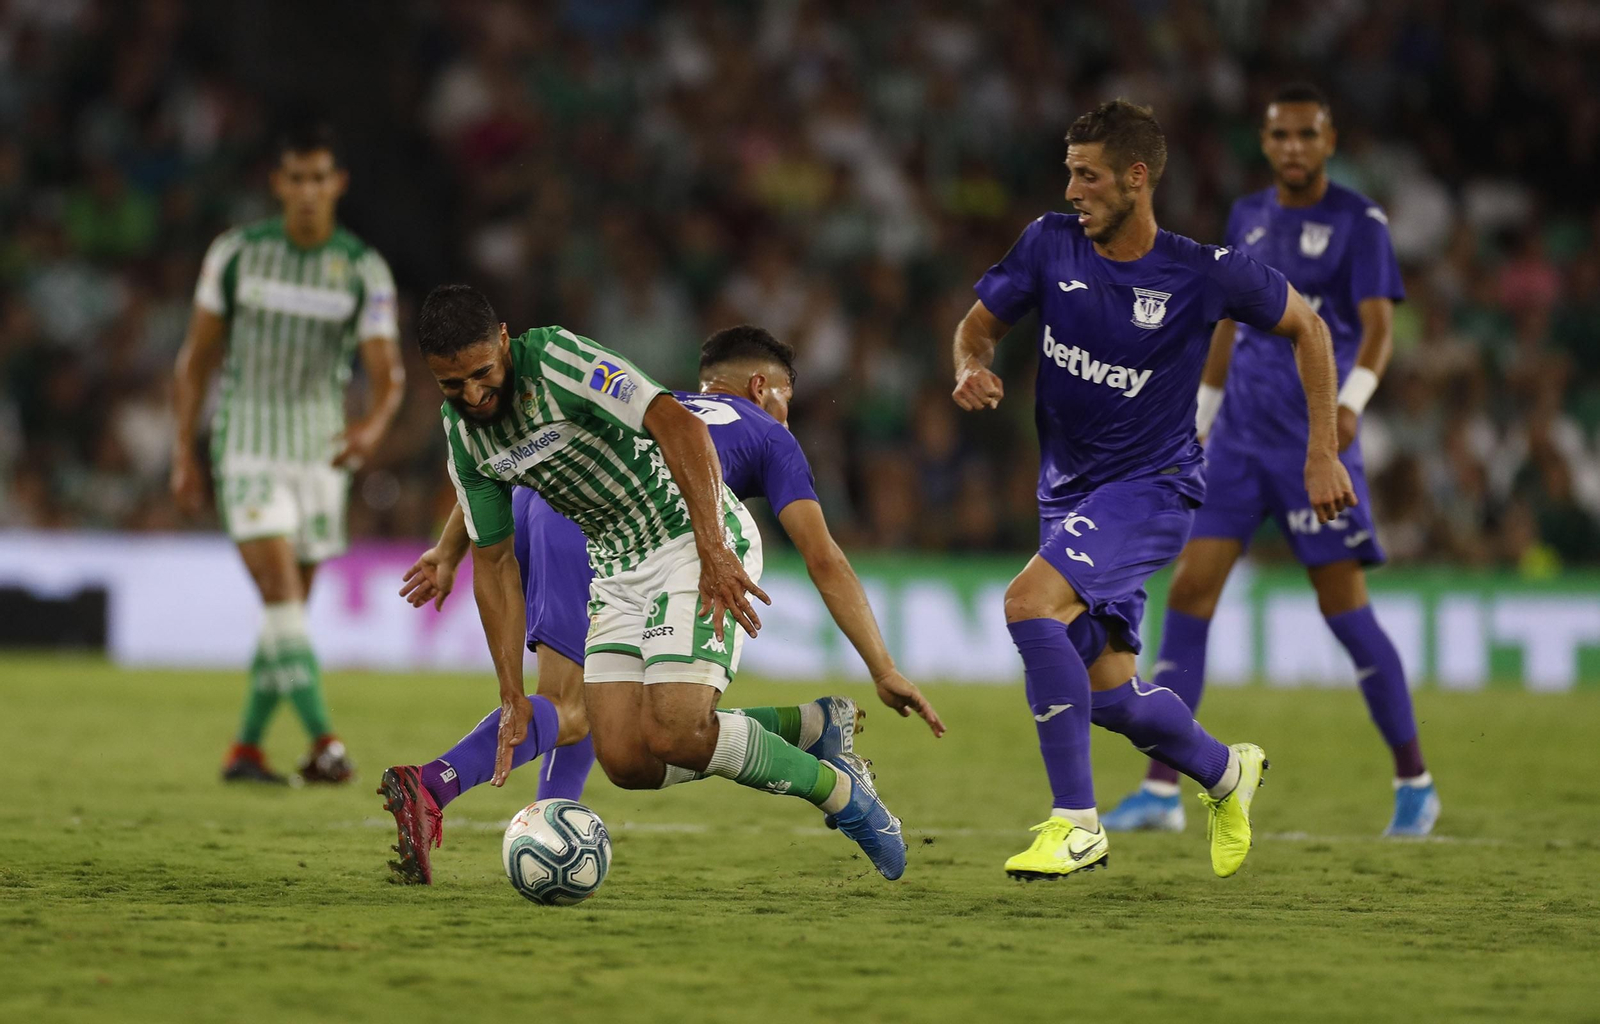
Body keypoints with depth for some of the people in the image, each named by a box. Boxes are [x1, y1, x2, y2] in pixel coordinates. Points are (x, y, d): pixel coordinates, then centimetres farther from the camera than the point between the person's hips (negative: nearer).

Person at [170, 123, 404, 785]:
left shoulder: (364, 269, -1)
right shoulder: (236, 253, -2)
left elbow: (388, 372, -8)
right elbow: (196, 358, 5)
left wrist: (374, 425, -31)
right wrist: (184, 454, 1)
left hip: (321, 455, 3)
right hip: (248, 450, -3)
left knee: (289, 607, 8)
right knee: (281, 591, -17)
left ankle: (245, 749, 20)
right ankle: (322, 742, -24)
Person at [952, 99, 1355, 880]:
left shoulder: (1205, 273, -13)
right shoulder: (1049, 245, -4)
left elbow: (1306, 329, 3)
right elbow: (979, 324, 10)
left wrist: (1322, 452, 1)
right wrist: (972, 367, -15)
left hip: (1151, 485, -5)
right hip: (1068, 490, 5)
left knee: (1029, 603, -29)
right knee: (1108, 694, 8)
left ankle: (1075, 819, -21)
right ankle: (1225, 773, 39)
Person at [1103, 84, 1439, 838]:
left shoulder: (1358, 222, -3)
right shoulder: (1247, 217, 14)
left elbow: (1377, 326, -11)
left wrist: (1351, 401, -28)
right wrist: (1200, 418, 21)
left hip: (1314, 439, -5)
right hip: (1239, 435, 5)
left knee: (1343, 607, -4)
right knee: (1189, 592, -5)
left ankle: (1414, 783, 11)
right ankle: (1161, 790, -5)